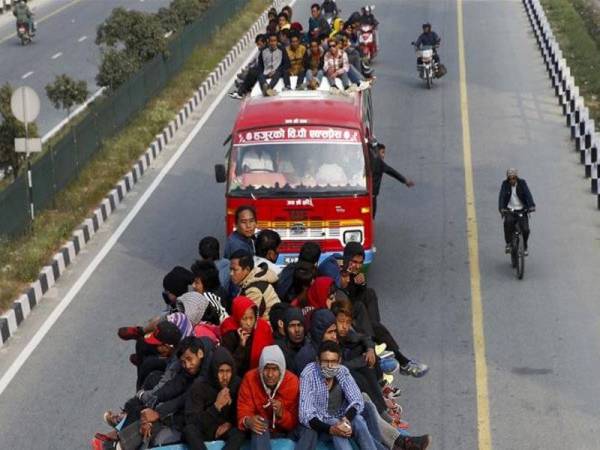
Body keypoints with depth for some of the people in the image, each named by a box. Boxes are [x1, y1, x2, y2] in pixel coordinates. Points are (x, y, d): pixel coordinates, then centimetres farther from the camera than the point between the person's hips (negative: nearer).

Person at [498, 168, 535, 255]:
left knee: (525, 230, -14)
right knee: (508, 222, -32)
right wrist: (501, 208, -32)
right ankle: (508, 244, -15)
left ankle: (525, 247, 15)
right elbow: (501, 196, -15)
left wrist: (531, 206, -32)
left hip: (521, 210, 1)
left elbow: (528, 194, -15)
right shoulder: (505, 184, -3)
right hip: (510, 210, -1)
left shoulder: (522, 183, -3)